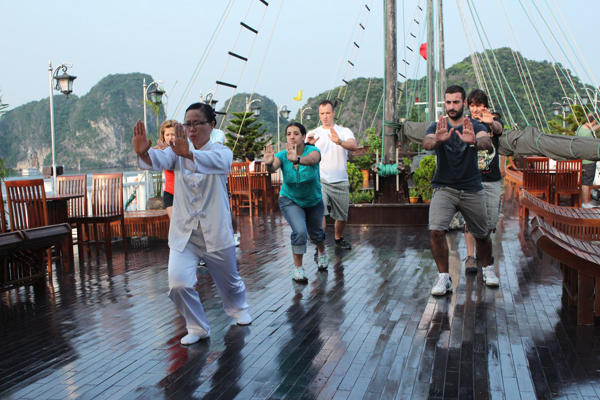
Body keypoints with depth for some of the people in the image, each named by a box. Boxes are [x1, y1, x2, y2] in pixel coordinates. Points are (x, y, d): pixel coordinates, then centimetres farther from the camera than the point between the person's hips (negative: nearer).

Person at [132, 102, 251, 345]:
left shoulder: (221, 152, -6)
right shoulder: (178, 151, 2)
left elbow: (218, 162, -32)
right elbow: (160, 160, -22)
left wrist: (188, 154, -52)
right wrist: (143, 153, -46)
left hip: (215, 232, -1)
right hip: (183, 233, 2)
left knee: (229, 281, 16)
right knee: (178, 284, -15)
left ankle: (237, 308, 52)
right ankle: (197, 327, 11)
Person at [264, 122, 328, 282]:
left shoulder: (312, 150, -25)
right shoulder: (282, 155, -20)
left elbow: (312, 160, -49)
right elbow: (273, 168, -41)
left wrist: (297, 159, -71)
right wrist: (268, 163, -66)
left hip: (314, 201, 1)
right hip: (290, 201, -1)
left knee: (315, 232, 20)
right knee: (300, 231, -23)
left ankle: (322, 254, 54)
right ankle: (297, 267, -4)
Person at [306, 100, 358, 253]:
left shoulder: (344, 131, 4)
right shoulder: (314, 134, 6)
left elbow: (354, 146, -18)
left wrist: (340, 142, -40)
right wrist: (308, 144, -33)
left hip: (341, 182, 1)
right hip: (321, 181, -1)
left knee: (342, 217, 13)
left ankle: (338, 238, 40)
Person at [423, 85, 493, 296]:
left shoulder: (475, 126, -2)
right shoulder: (437, 127, -1)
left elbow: (487, 143, -24)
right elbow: (427, 143, -23)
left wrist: (474, 141, -48)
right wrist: (437, 140, -48)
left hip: (472, 190, 1)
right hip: (444, 188, -1)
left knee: (482, 235, 12)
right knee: (436, 230, -20)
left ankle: (487, 269, 40)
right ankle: (444, 277, -3)